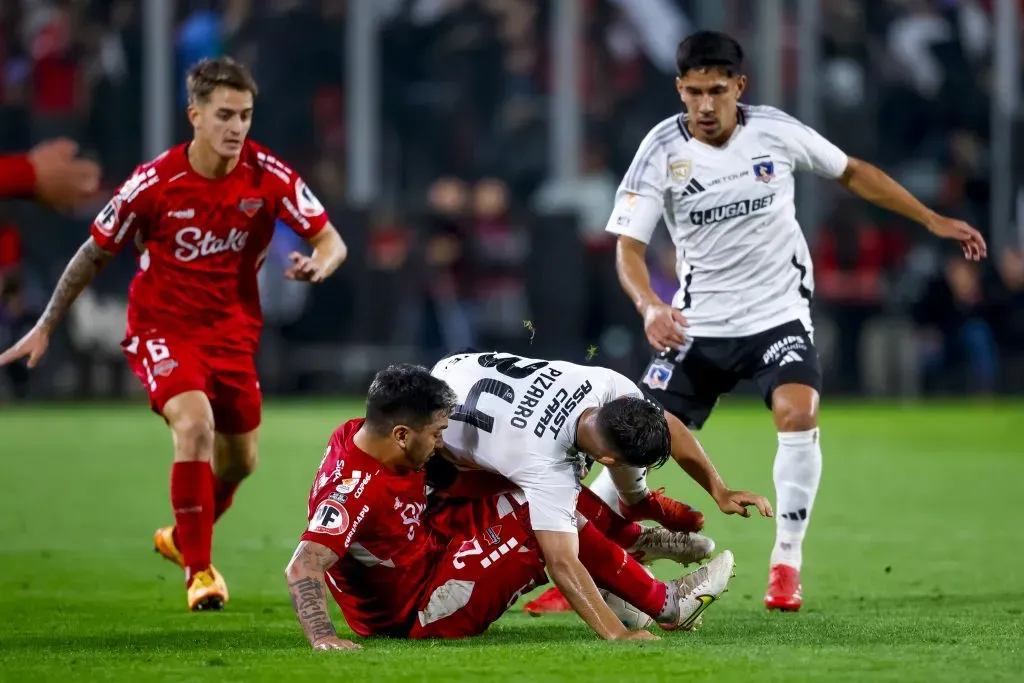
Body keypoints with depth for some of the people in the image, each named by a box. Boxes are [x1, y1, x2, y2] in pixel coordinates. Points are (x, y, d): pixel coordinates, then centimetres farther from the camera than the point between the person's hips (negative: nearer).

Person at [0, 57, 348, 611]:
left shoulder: (269, 176, -13)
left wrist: (318, 265, -33)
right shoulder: (155, 182, -18)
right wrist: (46, 327, -1)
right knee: (194, 424, -29)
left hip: (233, 330, 4)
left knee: (239, 460, 14)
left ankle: (184, 537, 45)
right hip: (161, 327, -4)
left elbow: (331, 241, -8)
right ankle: (199, 571, -20)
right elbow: (95, 253, -5)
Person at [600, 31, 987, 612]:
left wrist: (934, 221, 9)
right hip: (699, 325, 0)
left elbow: (852, 173, 9)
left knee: (798, 414, -26)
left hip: (780, 315, 0)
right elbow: (629, 245, -15)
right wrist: (650, 305, -36)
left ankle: (787, 563, -13)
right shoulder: (663, 150, -11)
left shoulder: (774, 130, -7)